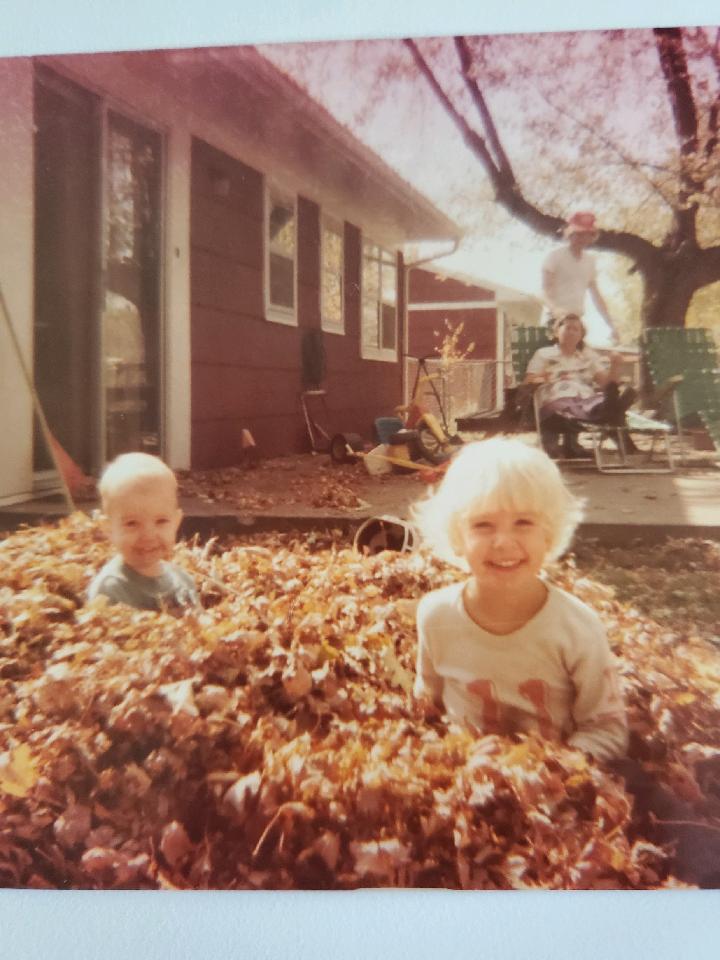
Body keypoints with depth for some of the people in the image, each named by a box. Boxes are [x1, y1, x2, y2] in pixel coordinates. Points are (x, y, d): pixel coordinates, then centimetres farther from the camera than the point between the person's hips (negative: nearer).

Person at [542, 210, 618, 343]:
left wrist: (612, 325, 9)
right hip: (558, 320, -6)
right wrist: (554, 309, -32)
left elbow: (596, 295, 17)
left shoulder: (589, 260, 14)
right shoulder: (555, 256, -2)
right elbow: (546, 290, -11)